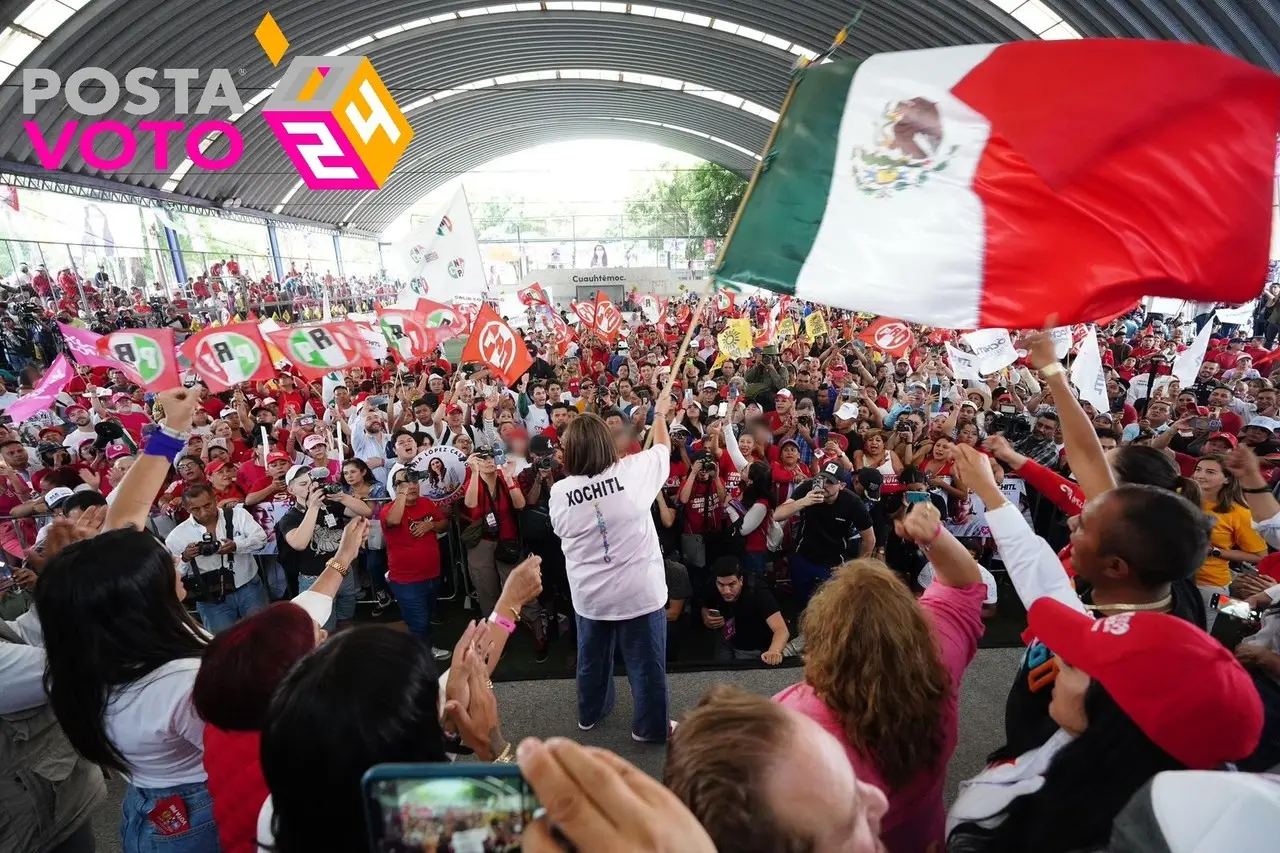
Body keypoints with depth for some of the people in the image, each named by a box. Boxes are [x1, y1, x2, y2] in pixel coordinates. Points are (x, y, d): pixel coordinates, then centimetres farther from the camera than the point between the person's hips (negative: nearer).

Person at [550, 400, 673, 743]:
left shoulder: (559, 491, -11)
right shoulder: (632, 471, -17)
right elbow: (663, 447, 3)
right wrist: (660, 413, 20)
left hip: (589, 593, 3)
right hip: (639, 588, -3)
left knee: (592, 657, 24)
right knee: (646, 660, 14)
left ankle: (590, 713, 45)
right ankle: (651, 725, 30)